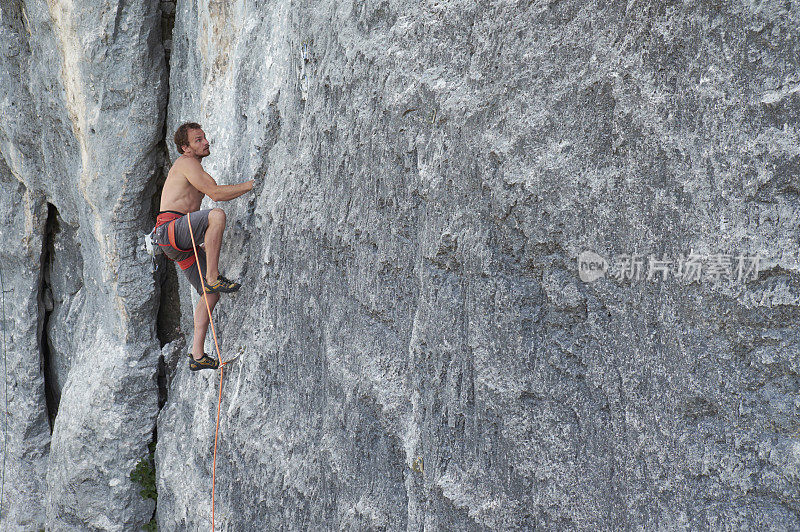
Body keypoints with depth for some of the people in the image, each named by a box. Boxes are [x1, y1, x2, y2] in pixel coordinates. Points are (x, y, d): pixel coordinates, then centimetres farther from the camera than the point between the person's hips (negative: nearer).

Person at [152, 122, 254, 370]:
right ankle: (213, 278, -29)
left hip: (184, 244, 10)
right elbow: (215, 193, -15)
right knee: (217, 215, -35)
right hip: (169, 228, -10)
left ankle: (197, 355, 5)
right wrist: (252, 184, -12)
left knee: (211, 294, 4)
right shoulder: (186, 163, -4)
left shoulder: (192, 167, 27)